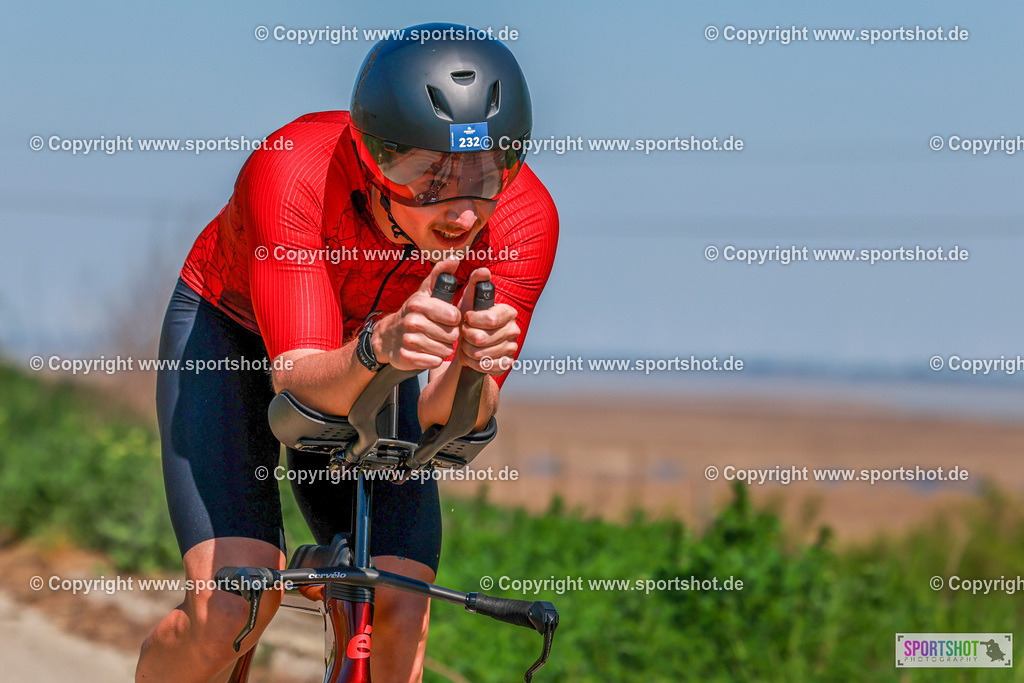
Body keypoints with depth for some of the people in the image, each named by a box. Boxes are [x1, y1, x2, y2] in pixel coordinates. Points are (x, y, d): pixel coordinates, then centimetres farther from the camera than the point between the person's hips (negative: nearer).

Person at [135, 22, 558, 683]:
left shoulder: (525, 217, -30)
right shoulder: (292, 173, -38)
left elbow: (443, 416, -30)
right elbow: (302, 381, -42)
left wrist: (471, 366, -53)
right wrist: (376, 350, -63)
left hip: (366, 358, 3)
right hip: (231, 330, -3)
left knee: (399, 616, -15)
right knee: (229, 607, -22)